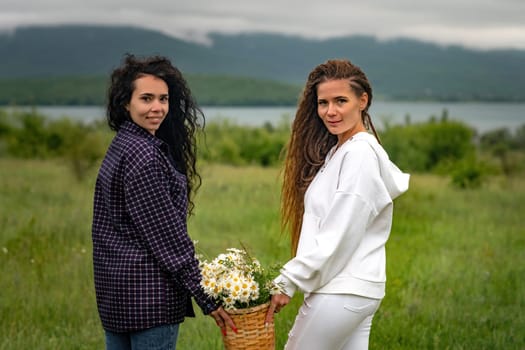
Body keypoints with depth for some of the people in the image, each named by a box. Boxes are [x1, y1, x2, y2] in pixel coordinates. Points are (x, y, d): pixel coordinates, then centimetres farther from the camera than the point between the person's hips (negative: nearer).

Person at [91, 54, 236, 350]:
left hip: (113, 289, 10)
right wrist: (206, 297, -14)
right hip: (148, 291, -10)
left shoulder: (120, 146, 12)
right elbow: (166, 234, -18)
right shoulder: (143, 154, -17)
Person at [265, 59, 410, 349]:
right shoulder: (338, 150, 14)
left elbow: (338, 236, -19)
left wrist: (288, 282, -14)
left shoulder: (360, 153, -15)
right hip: (350, 288, 9)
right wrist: (292, 278, 6)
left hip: (342, 292, -9)